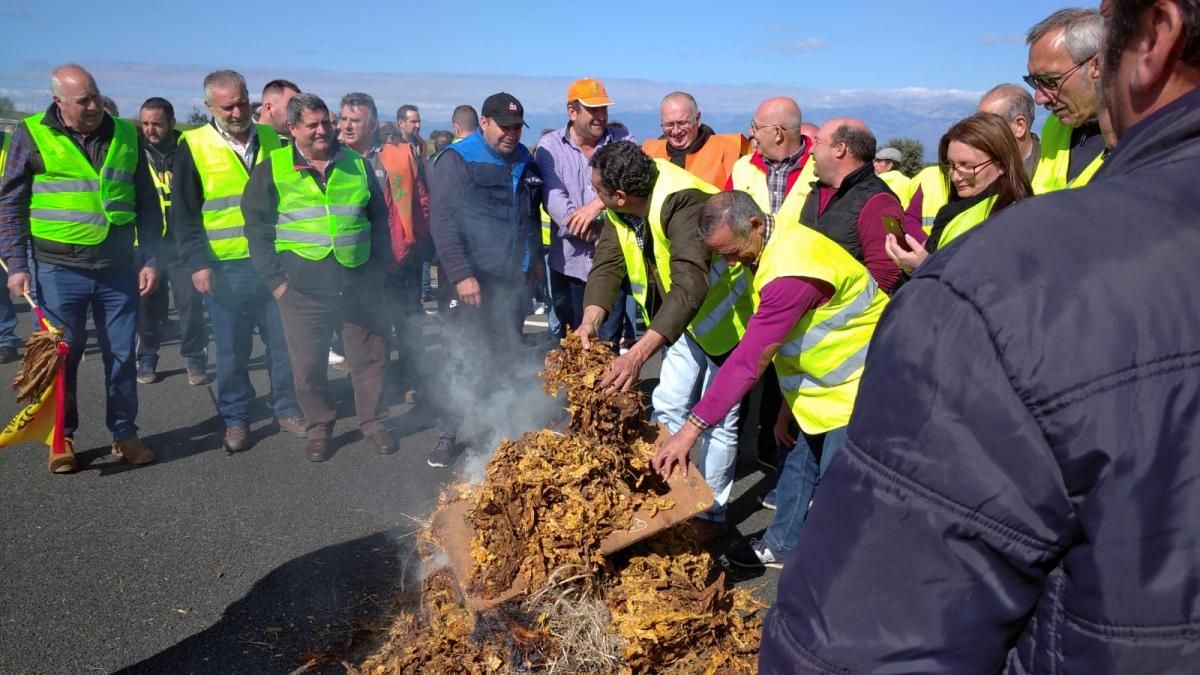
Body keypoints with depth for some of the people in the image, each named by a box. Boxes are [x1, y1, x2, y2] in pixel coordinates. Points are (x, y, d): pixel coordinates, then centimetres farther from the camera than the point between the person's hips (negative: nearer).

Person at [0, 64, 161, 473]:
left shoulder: (126, 136, 5)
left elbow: (148, 204, 9)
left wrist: (150, 260, 5)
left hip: (118, 269, 2)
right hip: (58, 270, -2)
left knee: (121, 355, 9)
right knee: (60, 356, 7)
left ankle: (124, 434, 21)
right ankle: (62, 438, 21)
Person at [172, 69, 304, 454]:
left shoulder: (273, 141, 6)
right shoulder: (194, 148, -2)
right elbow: (184, 214, -1)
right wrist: (197, 263, -9)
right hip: (225, 267, -2)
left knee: (283, 340, 9)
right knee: (232, 350, 5)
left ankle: (287, 410, 24)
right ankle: (235, 419, 19)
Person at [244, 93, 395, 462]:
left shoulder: (357, 165, 8)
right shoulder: (272, 169, 1)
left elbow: (379, 220, 13)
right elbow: (256, 228, 2)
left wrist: (379, 269, 7)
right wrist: (275, 279, -3)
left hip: (359, 287, 2)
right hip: (303, 290, -1)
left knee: (371, 359, 9)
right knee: (308, 365, 7)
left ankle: (374, 422, 27)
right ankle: (318, 428, 26)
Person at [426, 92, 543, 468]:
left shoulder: (524, 162, 12)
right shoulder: (458, 160, -8)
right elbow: (442, 221, -14)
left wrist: (535, 258, 22)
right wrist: (461, 275, -20)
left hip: (515, 278, 7)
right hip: (477, 279, -6)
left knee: (506, 355, 12)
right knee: (471, 355, -9)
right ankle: (447, 433, 5)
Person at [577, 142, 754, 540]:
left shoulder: (680, 202, -36)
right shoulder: (621, 211, -11)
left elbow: (690, 287, -46)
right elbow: (607, 265, -13)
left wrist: (639, 353, -55)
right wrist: (590, 321, -32)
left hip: (725, 316, -7)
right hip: (687, 319, 8)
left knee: (717, 419, 2)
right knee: (668, 407, 12)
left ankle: (712, 514, 19)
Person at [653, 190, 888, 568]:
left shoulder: (791, 271, -33)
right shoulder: (777, 246, 0)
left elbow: (749, 360, -34)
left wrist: (692, 428, -30)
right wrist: (787, 408, 8)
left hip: (860, 385, -10)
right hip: (828, 379, 10)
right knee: (800, 464, 18)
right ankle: (783, 546, 35)